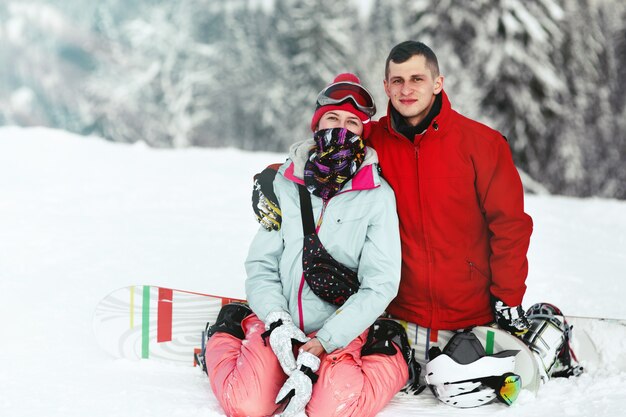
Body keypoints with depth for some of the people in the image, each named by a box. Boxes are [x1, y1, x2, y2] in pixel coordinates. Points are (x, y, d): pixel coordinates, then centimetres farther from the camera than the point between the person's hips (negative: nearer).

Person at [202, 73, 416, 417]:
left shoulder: (378, 196, -4)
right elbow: (261, 264, 4)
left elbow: (379, 285, -9)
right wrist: (277, 322, -16)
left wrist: (319, 346, -18)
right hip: (278, 322, 2)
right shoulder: (285, 184, 3)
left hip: (342, 328, -2)